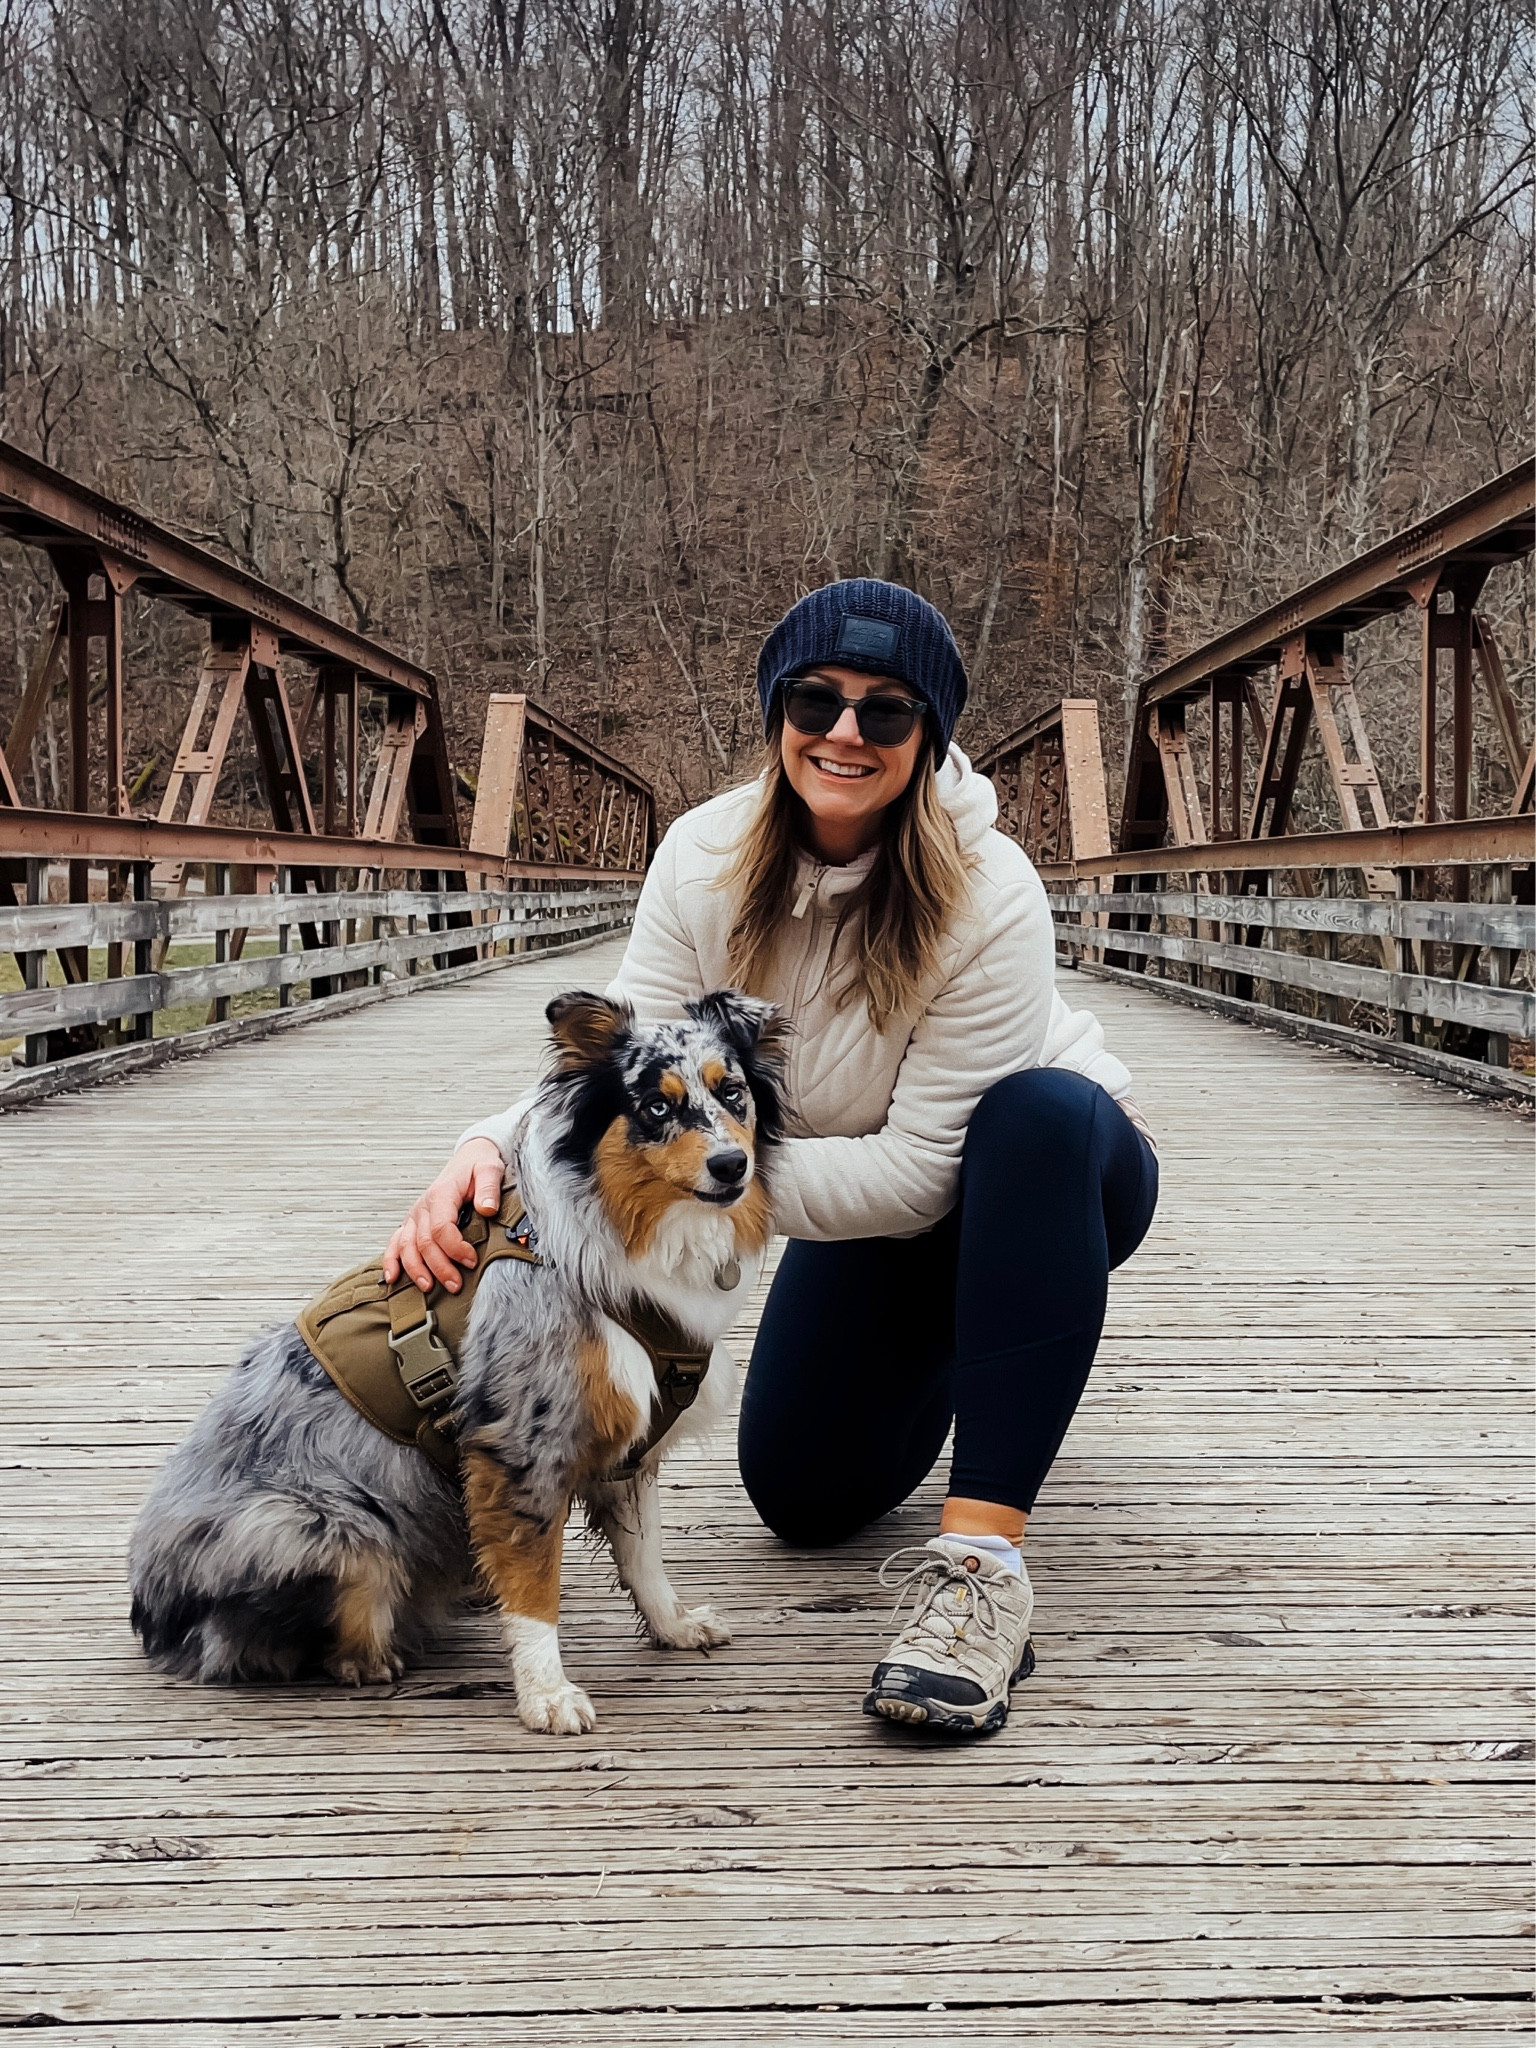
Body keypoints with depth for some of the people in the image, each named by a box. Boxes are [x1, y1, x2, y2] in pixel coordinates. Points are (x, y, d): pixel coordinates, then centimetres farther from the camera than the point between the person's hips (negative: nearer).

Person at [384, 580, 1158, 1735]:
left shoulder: (988, 896, -33)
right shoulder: (707, 859, -17)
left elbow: (924, 1172, -33)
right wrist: (492, 1146, -43)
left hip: (1057, 1168, -5)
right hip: (874, 1206, 5)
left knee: (1037, 1114, -40)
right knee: (803, 1494, 1)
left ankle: (981, 1565, -42)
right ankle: (952, 1356, 36)